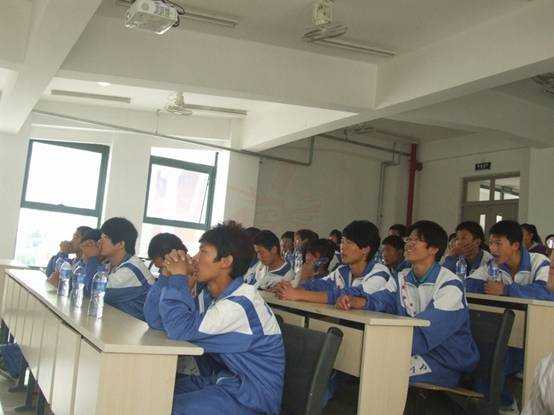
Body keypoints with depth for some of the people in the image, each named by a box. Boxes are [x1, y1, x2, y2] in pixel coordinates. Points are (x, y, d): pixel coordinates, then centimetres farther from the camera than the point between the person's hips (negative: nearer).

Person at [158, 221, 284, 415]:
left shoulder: (241, 304, -24)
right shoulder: (211, 293, 6)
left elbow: (180, 329, -31)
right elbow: (156, 321, 6)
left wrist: (178, 277, -17)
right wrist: (171, 276, -5)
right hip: (220, 382, 8)